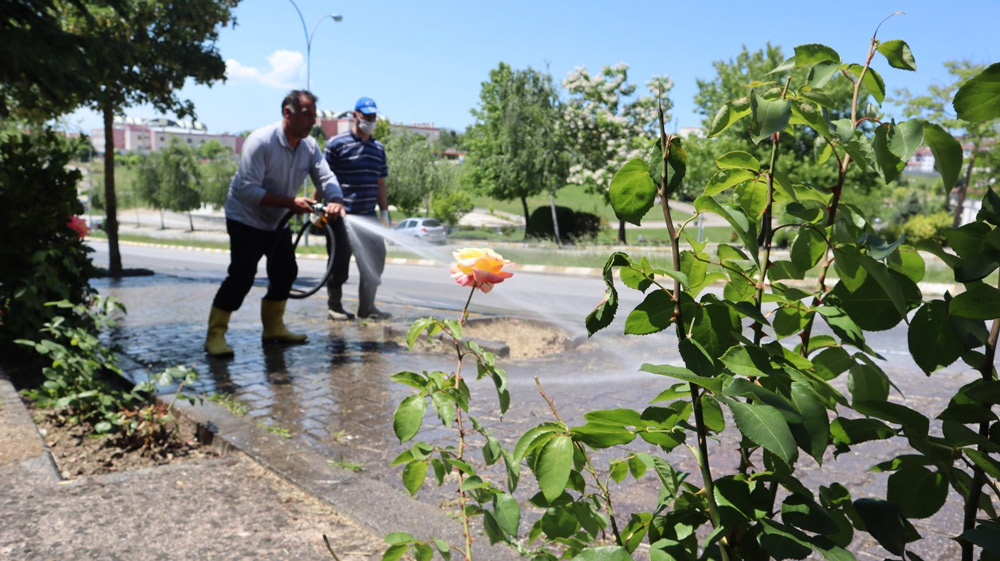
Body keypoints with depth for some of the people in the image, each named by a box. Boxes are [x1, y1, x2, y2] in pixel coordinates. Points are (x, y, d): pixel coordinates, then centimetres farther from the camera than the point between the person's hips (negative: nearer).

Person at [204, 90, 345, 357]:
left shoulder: (309, 146, -4)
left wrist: (336, 201, -36)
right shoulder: (260, 142, -25)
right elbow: (247, 190, -30)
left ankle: (273, 327, 24)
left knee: (285, 271, 9)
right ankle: (215, 335, -6)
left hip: (276, 221, 8)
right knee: (241, 276, -14)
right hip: (246, 218, -7)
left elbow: (326, 177, -13)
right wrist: (291, 202, -35)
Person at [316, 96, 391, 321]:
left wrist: (384, 213, 13)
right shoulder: (337, 144, -2)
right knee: (340, 262, 1)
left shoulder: (378, 148, 15)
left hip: (369, 216, 6)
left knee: (375, 260, 5)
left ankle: (367, 307, 16)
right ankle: (334, 306, 15)